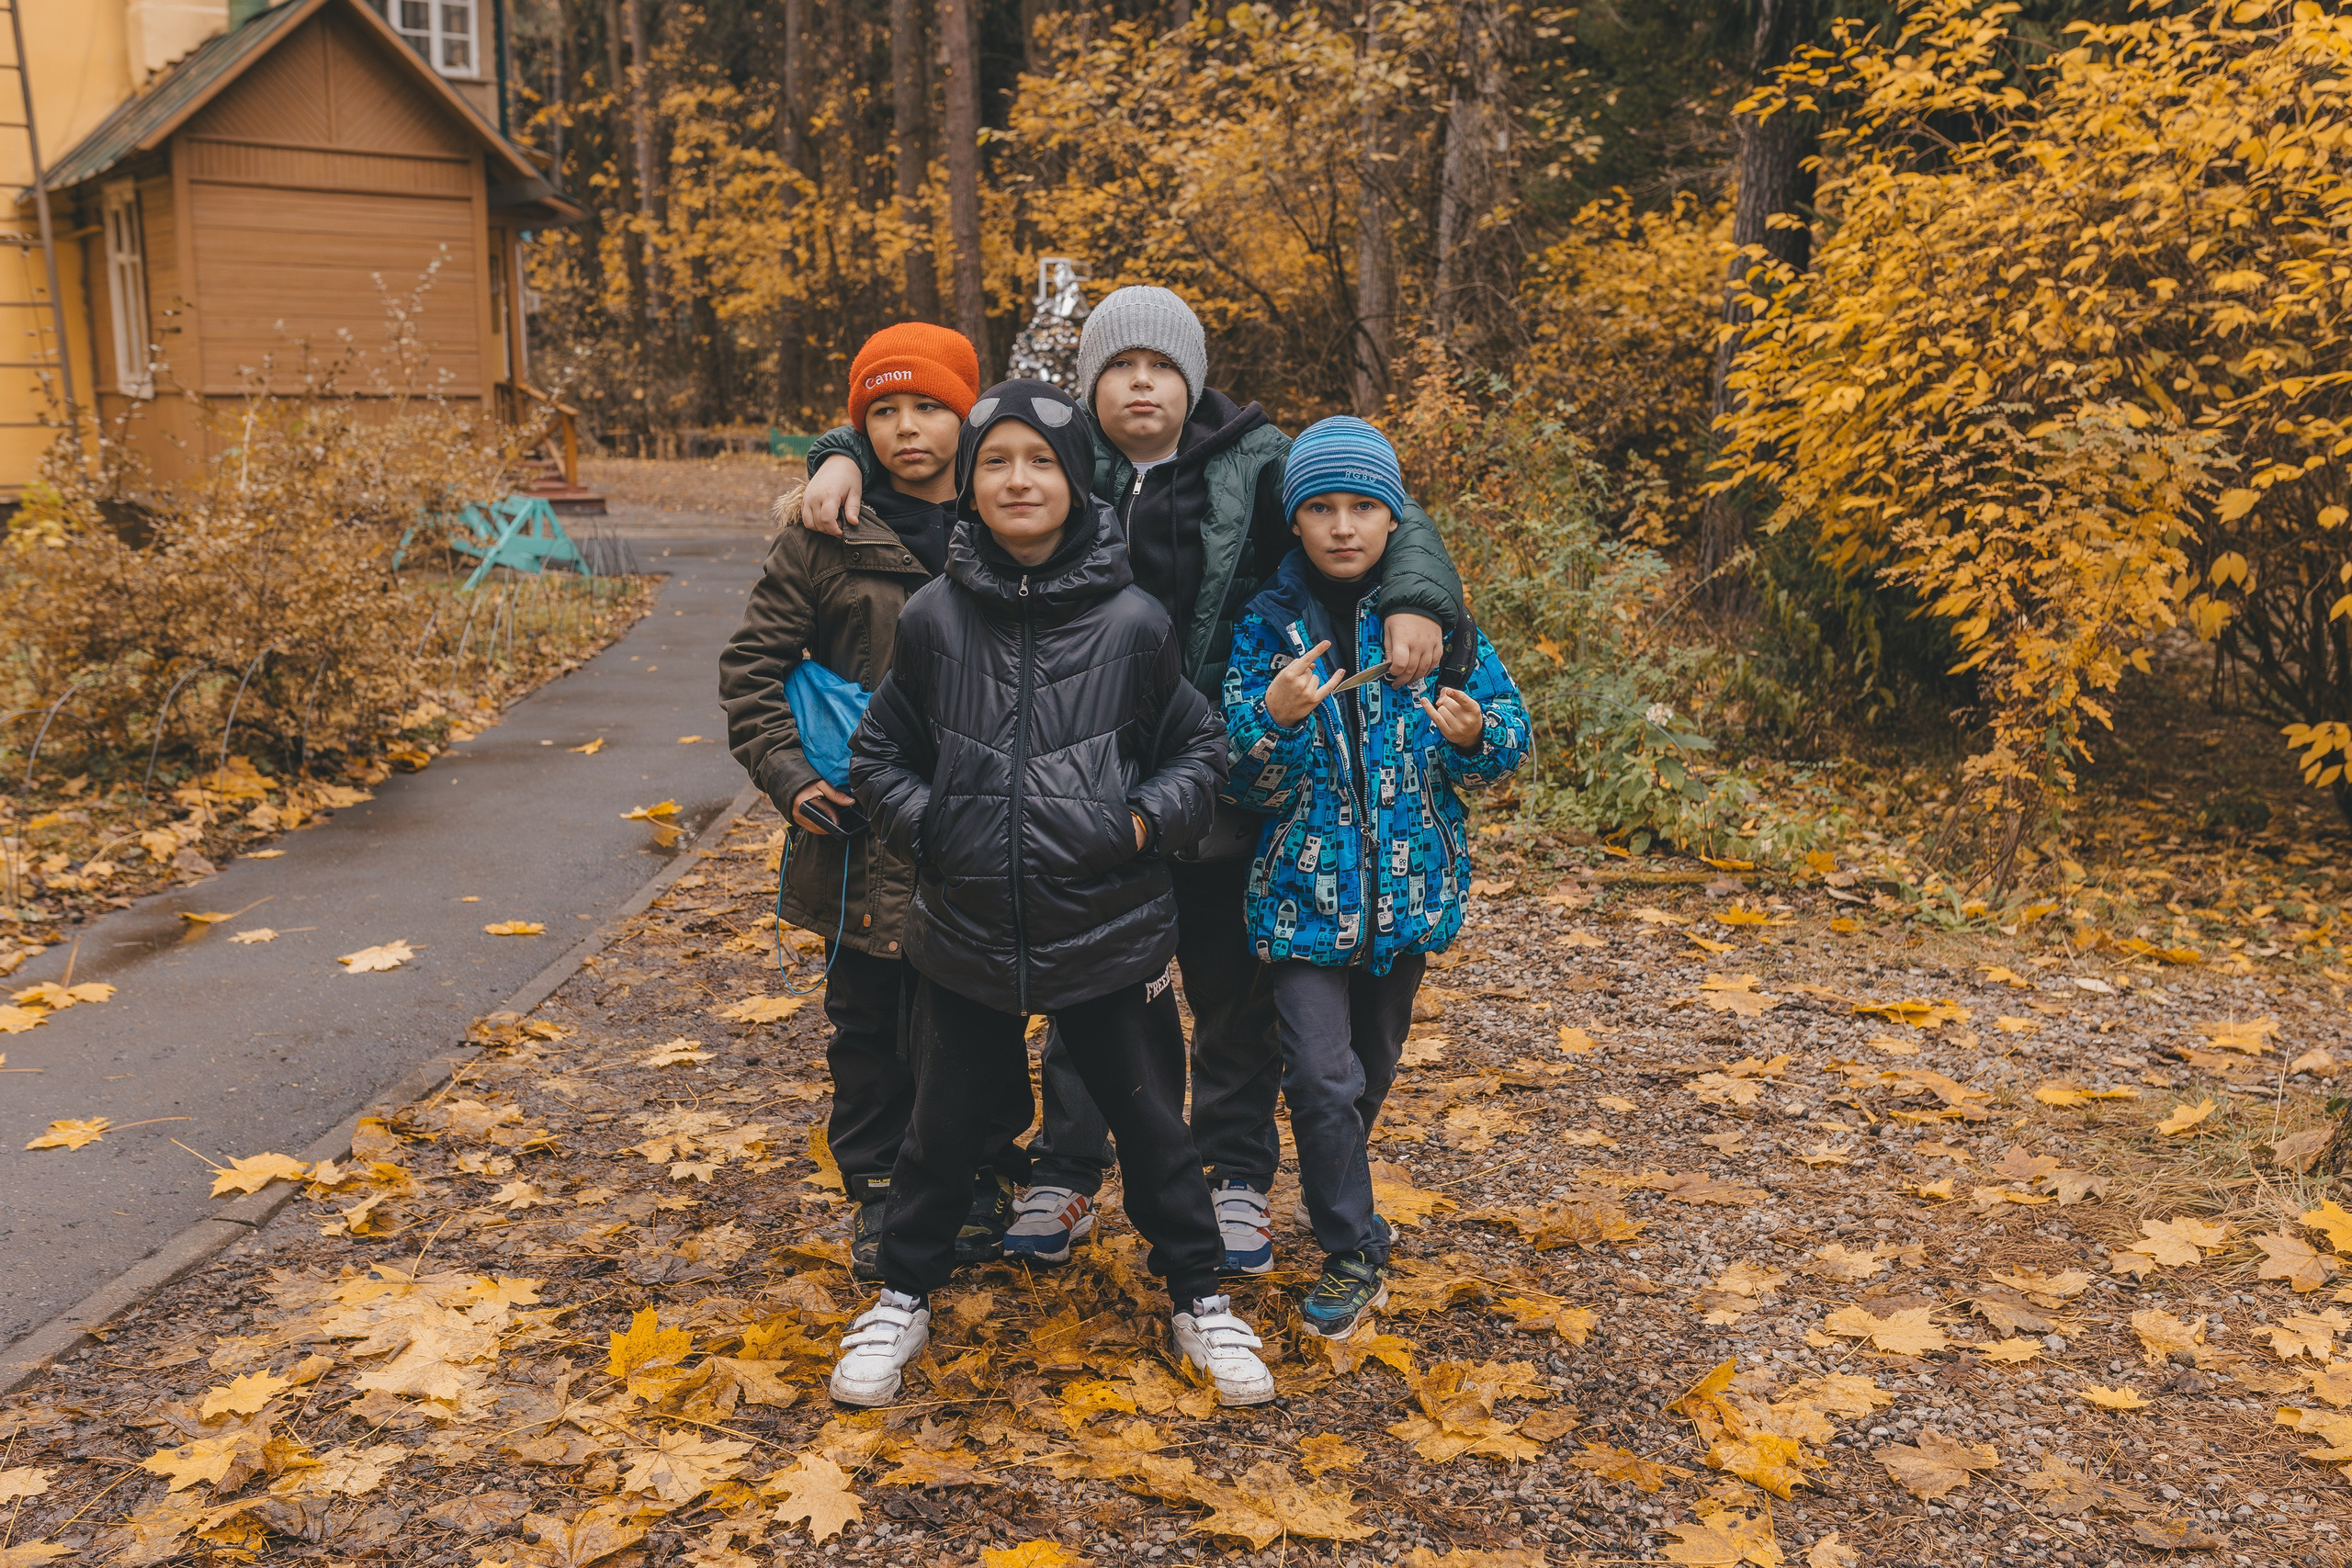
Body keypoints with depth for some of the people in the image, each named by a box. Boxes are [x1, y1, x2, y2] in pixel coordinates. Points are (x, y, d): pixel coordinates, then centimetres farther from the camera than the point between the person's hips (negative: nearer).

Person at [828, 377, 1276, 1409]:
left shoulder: (1134, 623, -7)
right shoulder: (933, 620, -4)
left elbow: (1200, 749, 5)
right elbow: (879, 756, 8)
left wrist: (1146, 820, -10)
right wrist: (931, 825, -7)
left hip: (1112, 932, -1)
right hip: (966, 933, 1)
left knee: (1151, 1122, 14)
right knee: (943, 1128, 15)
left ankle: (1198, 1300, 35)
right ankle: (902, 1302, 38)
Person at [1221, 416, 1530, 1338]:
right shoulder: (1267, 626, -4)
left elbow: (1510, 731, 3)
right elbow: (1242, 784, -8)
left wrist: (1474, 734, -19)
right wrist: (1277, 719, -28)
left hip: (1409, 884, 2)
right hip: (1305, 889, -2)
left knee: (1371, 1066, 18)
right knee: (1321, 1075, -9)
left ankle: (1338, 1207, 43)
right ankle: (1355, 1255, 11)